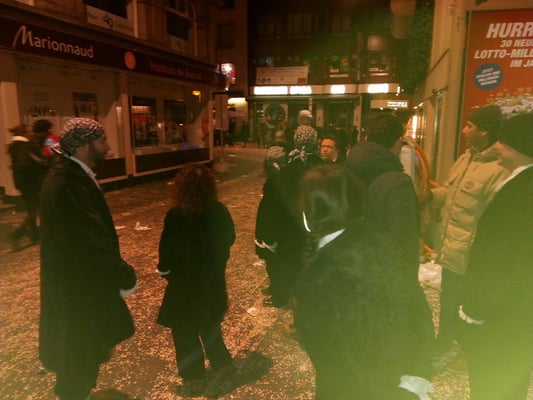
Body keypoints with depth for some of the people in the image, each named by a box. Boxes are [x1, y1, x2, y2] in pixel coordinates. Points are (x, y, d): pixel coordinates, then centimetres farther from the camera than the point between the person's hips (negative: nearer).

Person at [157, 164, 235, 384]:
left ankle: (193, 372, 30)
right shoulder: (220, 211, -11)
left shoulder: (176, 216, -24)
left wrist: (165, 270, 2)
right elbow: (229, 238, 2)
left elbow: (167, 250, -17)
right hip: (213, 277, 5)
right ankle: (220, 360, 41)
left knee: (185, 328, 16)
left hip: (185, 281, -5)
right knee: (210, 319, 27)